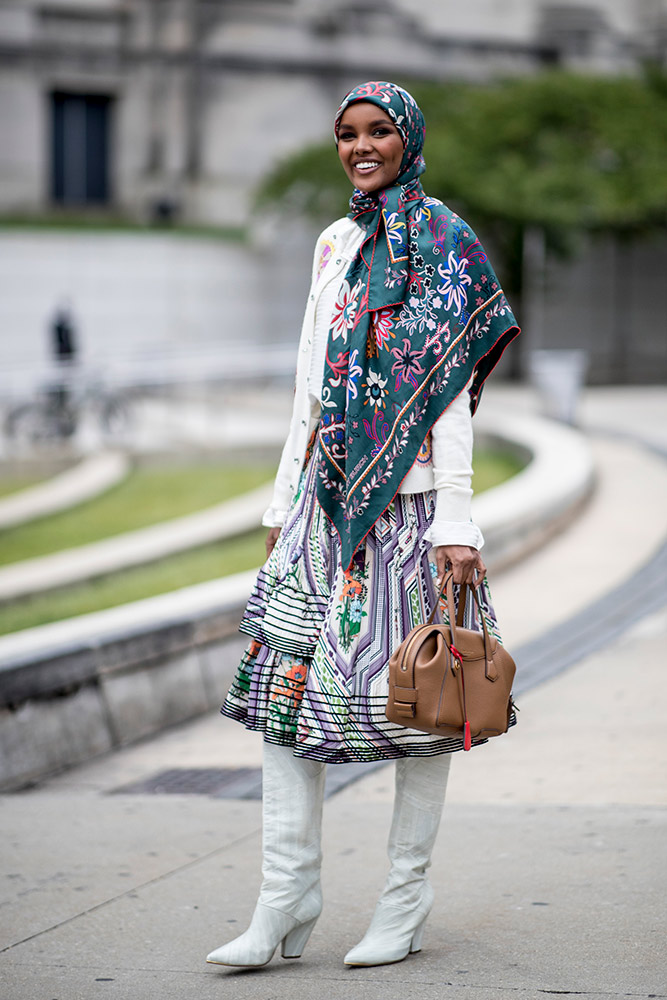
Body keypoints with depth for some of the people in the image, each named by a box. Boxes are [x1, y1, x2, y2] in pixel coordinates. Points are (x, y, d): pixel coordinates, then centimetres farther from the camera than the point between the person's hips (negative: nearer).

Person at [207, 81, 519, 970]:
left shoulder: (441, 243, -3)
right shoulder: (336, 245, 16)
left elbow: (450, 393, -9)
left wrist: (455, 521, -15)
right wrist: (285, 499, 16)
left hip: (408, 497, -6)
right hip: (328, 497, 6)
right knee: (284, 676, -2)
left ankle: (407, 900, 9)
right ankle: (287, 900, 0)